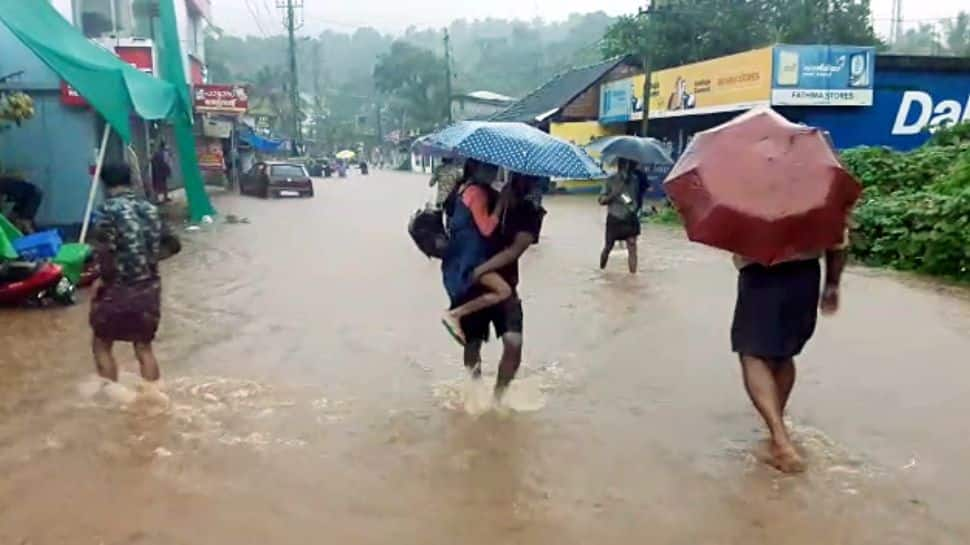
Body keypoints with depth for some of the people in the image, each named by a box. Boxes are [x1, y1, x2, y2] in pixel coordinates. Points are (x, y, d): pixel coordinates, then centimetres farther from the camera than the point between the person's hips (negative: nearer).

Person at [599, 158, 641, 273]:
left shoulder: (634, 180, 2)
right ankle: (601, 270, 37)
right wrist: (614, 194, -24)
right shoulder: (611, 181, -7)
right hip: (614, 219, -2)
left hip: (630, 218, 2)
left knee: (632, 246, -11)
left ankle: (633, 274, -9)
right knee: (608, 247, 11)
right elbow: (602, 200, -9)